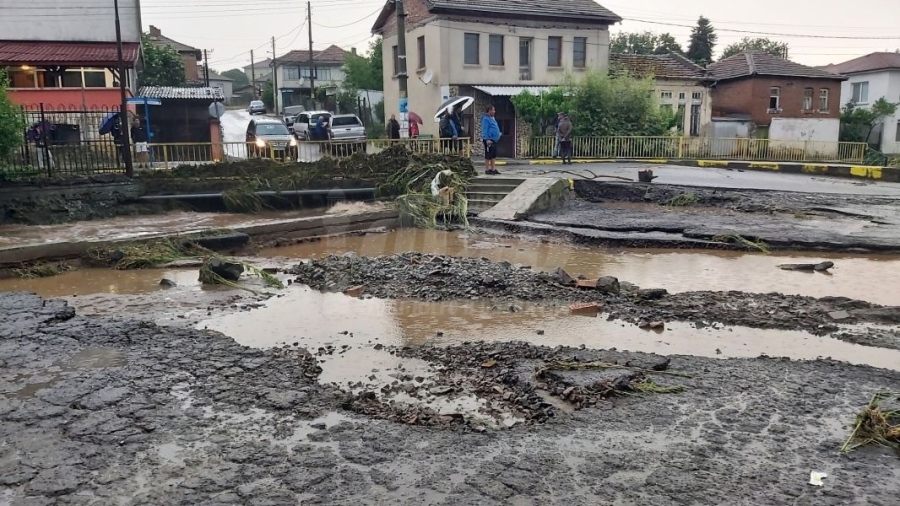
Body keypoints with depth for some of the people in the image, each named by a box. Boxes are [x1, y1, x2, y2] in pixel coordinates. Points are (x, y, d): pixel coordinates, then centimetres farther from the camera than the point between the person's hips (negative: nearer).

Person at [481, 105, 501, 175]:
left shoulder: (492, 118, 18)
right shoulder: (486, 119, -12)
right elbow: (484, 130, -17)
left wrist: (498, 135, 20)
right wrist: (487, 139, -23)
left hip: (494, 140, 10)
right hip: (489, 140, -10)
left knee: (494, 156, 11)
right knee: (488, 156, -4)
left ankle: (493, 169, 16)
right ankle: (487, 170, 1)